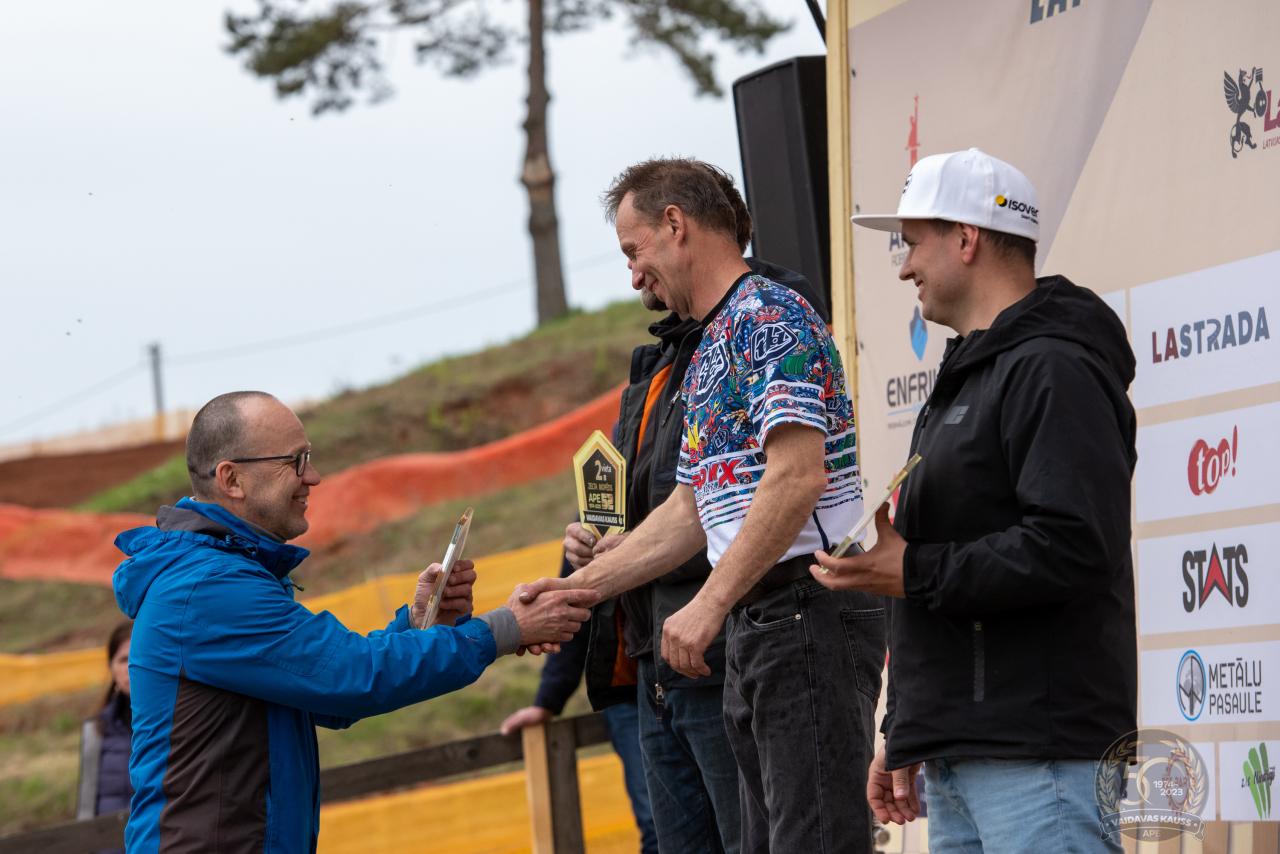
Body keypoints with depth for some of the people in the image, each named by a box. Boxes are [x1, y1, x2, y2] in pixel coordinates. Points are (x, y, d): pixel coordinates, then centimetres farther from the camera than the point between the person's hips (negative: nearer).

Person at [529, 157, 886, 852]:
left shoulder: (769, 315, -10)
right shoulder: (707, 353, 22)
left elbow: (796, 476, -21)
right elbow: (691, 510, 25)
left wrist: (710, 604, -22)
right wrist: (579, 586, 20)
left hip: (810, 607, -10)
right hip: (753, 624, 10)